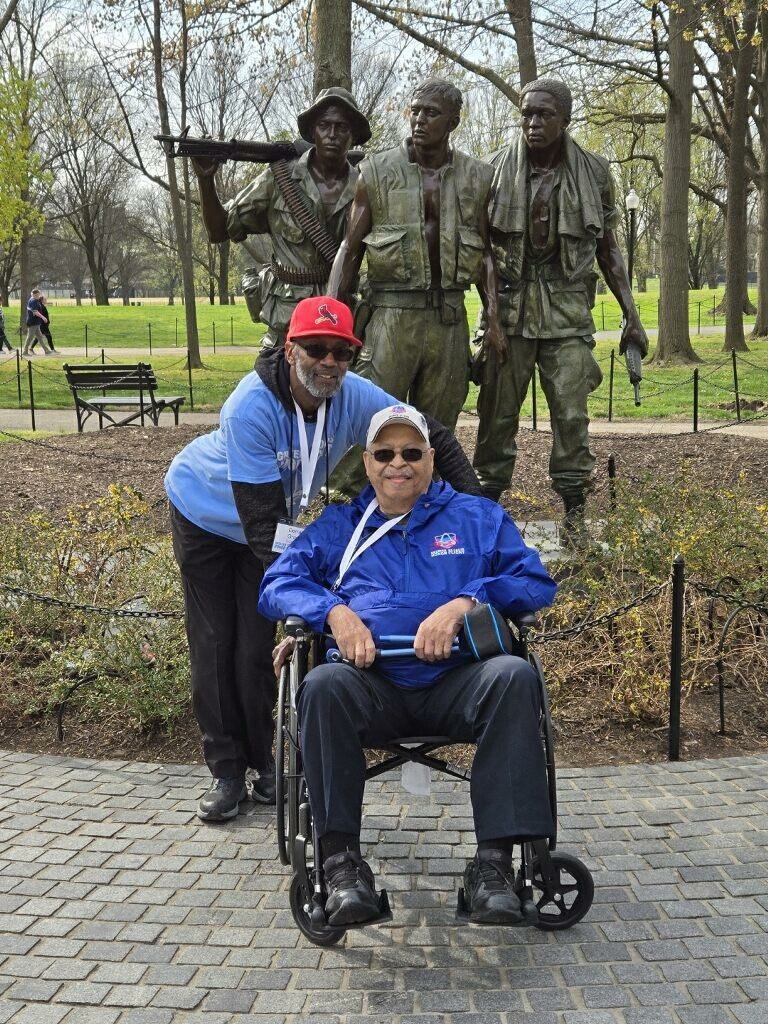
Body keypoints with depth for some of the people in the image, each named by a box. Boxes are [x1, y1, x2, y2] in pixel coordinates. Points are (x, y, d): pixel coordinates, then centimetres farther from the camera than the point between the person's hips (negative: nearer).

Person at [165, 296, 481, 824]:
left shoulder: (353, 396, -26)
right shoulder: (251, 408, -38)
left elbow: (434, 439, -13)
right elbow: (262, 522, -38)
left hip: (274, 520, 3)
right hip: (206, 515, -3)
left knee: (258, 646, 1)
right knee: (216, 645, -2)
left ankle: (261, 761, 17)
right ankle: (226, 770, 10)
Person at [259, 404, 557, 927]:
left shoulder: (479, 517, 22)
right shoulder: (338, 526, 25)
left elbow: (536, 582, 8)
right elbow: (277, 583, 14)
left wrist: (462, 603, -10)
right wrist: (334, 611, -8)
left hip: (455, 685, 0)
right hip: (372, 685, 0)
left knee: (514, 675, -33)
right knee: (324, 685, -34)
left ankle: (494, 859, -32)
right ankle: (341, 859, -29)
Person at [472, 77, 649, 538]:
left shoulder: (593, 172, 2)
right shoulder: (496, 168, 0)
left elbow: (608, 248, 9)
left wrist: (631, 316, 4)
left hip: (568, 313, 0)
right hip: (509, 309, 0)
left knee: (571, 414, -2)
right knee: (498, 411, 4)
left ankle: (575, 511, 9)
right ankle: (489, 502, 18)